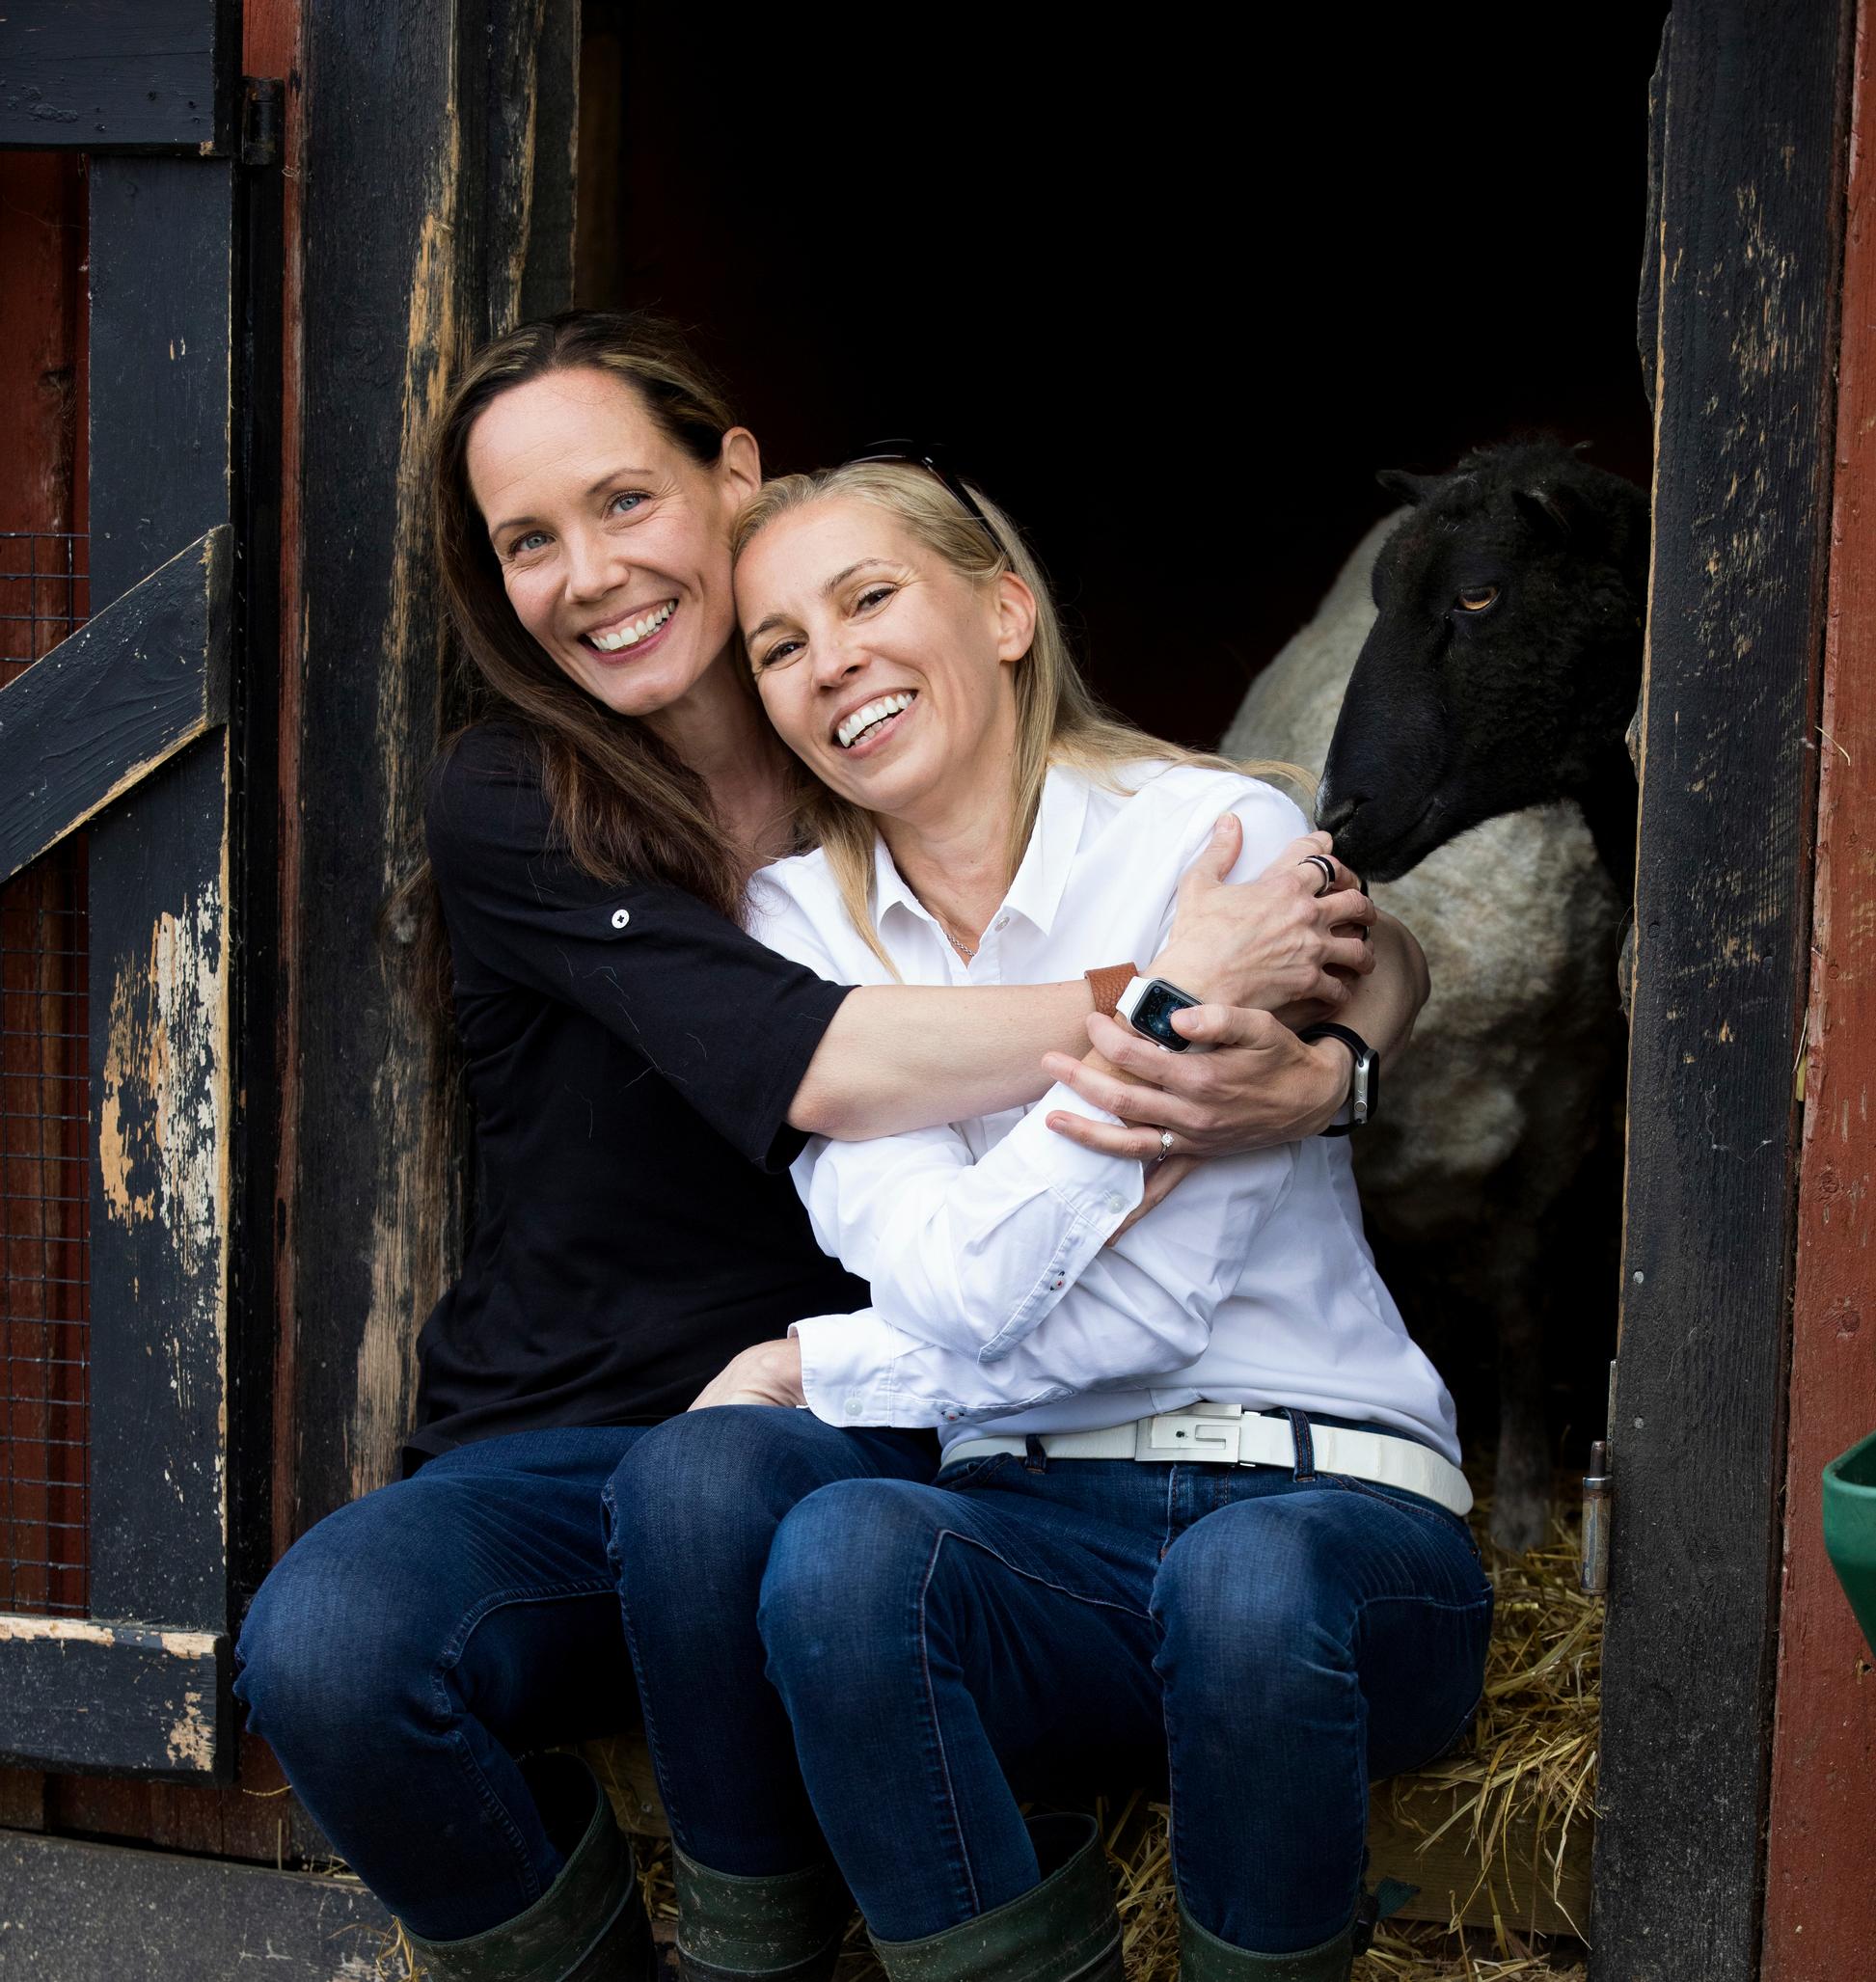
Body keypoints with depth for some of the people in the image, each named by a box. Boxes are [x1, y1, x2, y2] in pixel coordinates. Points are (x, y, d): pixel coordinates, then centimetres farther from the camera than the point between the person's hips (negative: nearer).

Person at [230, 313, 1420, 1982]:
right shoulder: (513, 810, -3)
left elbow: (1371, 955, 2)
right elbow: (803, 1067, -19)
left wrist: (1311, 1073, -21)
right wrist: (1157, 999, -17)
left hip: (856, 1443, 1)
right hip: (555, 1460, 0)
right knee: (324, 1641, -31)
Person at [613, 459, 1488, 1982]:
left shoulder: (1219, 838, -1)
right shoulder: (802, 916, 10)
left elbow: (1158, 1301, -8)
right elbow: (951, 1278, -8)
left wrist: (827, 1370, -4)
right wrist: (1124, 1071, -20)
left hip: (1316, 1498, -2)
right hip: (1040, 1527, 2)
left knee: (1247, 1583, -38)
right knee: (693, 1474, -27)